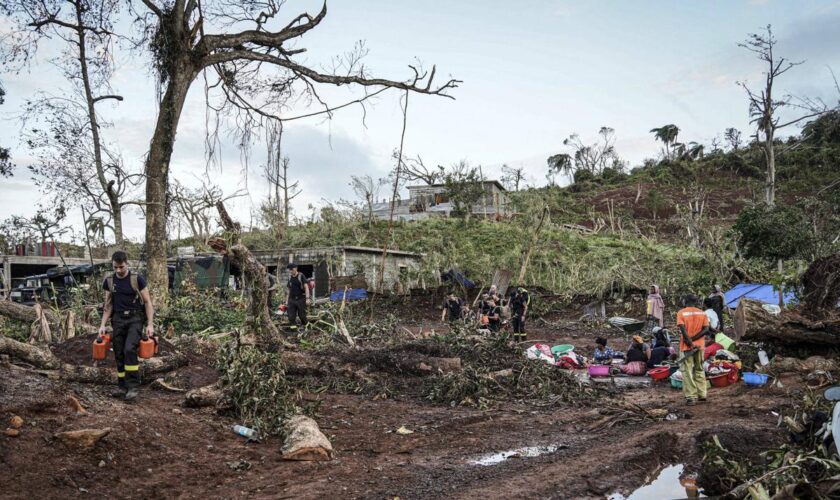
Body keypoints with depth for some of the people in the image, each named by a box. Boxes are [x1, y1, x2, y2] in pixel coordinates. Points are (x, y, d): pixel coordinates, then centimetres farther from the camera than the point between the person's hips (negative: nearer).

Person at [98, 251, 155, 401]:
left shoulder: (137, 279, -8)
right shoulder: (109, 281, 5)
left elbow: (147, 302, -5)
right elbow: (108, 305, 12)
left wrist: (150, 324, -12)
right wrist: (102, 325, 4)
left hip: (135, 318, -4)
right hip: (117, 319, 4)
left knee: (129, 349, -20)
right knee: (119, 354, 5)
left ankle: (133, 386, -14)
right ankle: (122, 386, 17)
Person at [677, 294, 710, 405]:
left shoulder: (681, 313, -4)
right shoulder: (702, 313, 6)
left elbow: (683, 329, -15)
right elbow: (706, 329, -5)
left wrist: (690, 343, -14)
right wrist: (693, 339, -9)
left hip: (687, 346, -4)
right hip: (699, 345, 4)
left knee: (687, 371, 0)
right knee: (699, 369, 18)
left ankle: (691, 397, -4)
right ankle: (702, 394, 20)